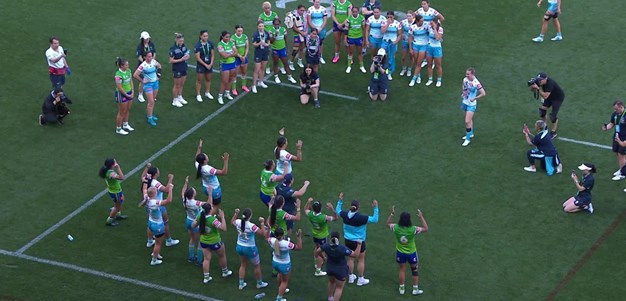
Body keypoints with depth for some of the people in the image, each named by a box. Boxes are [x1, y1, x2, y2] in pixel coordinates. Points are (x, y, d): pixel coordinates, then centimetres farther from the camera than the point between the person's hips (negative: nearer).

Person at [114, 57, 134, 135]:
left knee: (127, 110, 22)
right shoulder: (118, 75, -27)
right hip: (122, 94, -8)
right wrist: (127, 95, -14)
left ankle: (125, 125, 42)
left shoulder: (128, 71, -3)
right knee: (122, 112, 5)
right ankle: (118, 129, 20)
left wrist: (132, 92, 1)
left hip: (129, 93, 8)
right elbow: (119, 88, -23)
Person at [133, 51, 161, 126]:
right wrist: (142, 80, -12)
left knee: (153, 100, 16)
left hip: (155, 82, 6)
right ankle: (149, 118, 1)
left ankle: (149, 114, 34)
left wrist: (159, 74, 8)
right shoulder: (143, 65, -21)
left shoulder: (153, 61, -4)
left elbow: (159, 66, 19)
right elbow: (135, 75, -20)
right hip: (148, 84, -6)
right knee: (151, 102, -8)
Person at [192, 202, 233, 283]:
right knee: (222, 256, 21)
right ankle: (225, 272, 41)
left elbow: (193, 225, 0)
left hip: (203, 242, 5)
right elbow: (223, 228, -33)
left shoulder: (200, 217, -14)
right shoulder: (213, 220, -33)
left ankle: (206, 277, 18)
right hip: (215, 242, -5)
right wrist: (222, 217, -29)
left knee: (206, 259, 15)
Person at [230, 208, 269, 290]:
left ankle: (241, 284, 33)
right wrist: (262, 223, -22)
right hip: (250, 249, -6)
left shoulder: (238, 222, -12)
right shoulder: (251, 226, -30)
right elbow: (263, 233, -24)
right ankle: (259, 283, 35)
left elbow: (232, 221, 13)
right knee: (257, 266, 18)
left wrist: (236, 214, 18)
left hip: (239, 247, 6)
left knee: (243, 265, 26)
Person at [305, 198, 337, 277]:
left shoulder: (310, 214, -23)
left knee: (317, 248, 31)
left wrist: (308, 202, 1)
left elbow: (305, 210, 2)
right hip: (322, 237, -6)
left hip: (315, 235, 6)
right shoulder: (324, 218, -39)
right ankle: (318, 271, 17)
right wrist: (332, 209, -43)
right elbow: (335, 218, -30)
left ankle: (317, 263, 52)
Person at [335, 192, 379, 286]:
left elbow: (337, 211, 11)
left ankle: (351, 277, 35)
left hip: (348, 241, 5)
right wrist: (376, 208, -23)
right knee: (361, 260, 13)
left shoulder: (345, 214, -12)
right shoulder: (361, 218, -27)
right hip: (359, 241, -5)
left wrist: (340, 200, 16)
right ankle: (361, 279, 24)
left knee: (351, 258, 23)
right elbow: (375, 220, -25)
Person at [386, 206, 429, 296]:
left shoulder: (396, 228, -22)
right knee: (414, 270, 18)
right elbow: (425, 228, -13)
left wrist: (392, 214, 1)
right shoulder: (413, 229, -28)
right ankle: (415, 289, 28)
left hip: (400, 253, 2)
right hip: (411, 254, -2)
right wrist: (421, 217, -13)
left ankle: (401, 289, 30)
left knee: (402, 270, 20)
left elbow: (388, 224, 2)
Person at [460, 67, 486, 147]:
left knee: (467, 121, -9)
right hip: (465, 102, 7)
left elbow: (483, 93, -20)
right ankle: (471, 134, 41)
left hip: (471, 104, -7)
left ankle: (468, 139, 3)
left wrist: (475, 98, -21)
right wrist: (463, 94, 7)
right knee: (470, 119, 23)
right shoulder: (465, 79, -5)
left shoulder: (476, 83, -25)